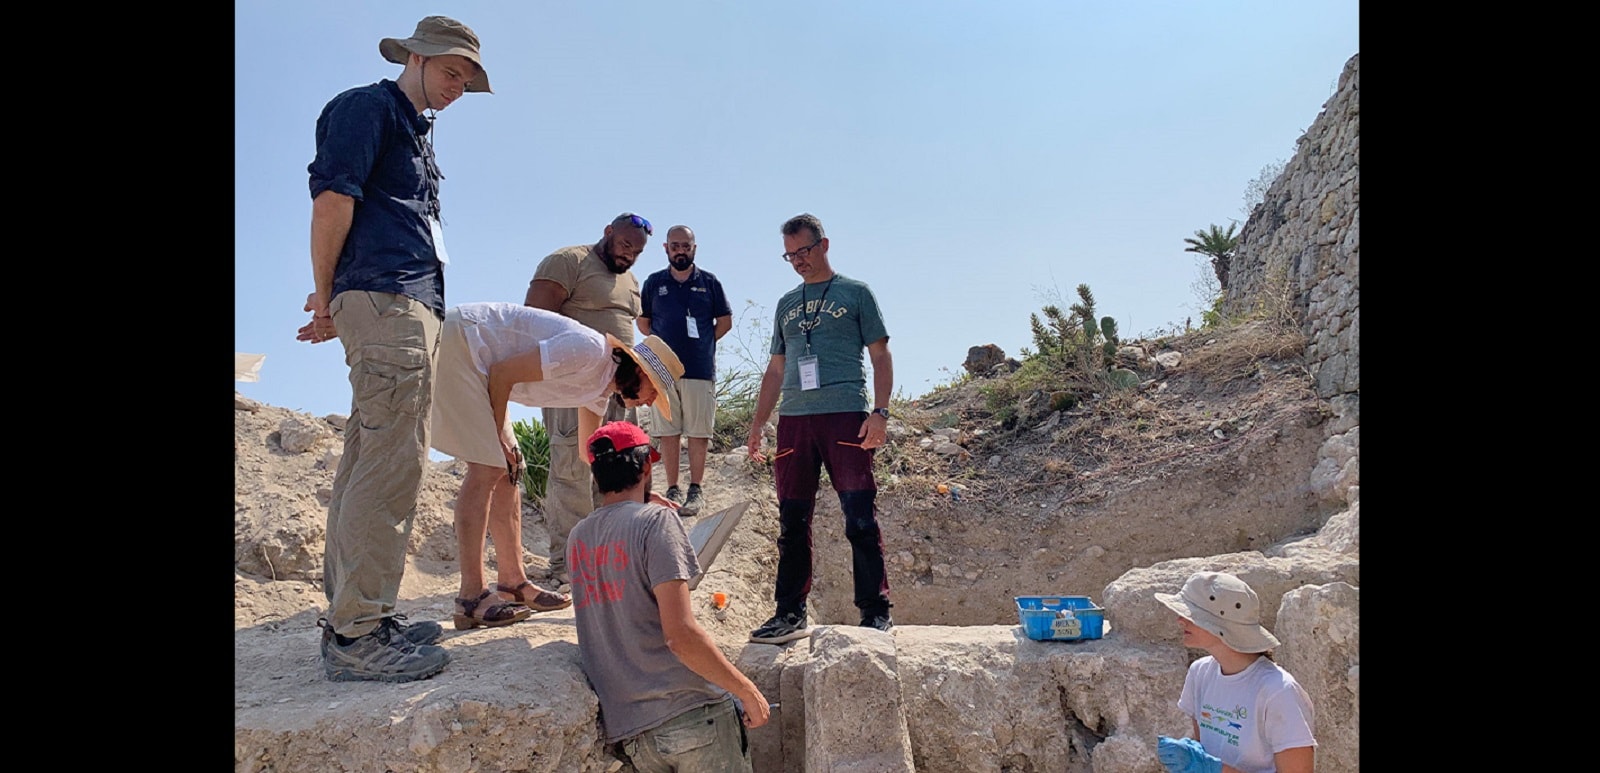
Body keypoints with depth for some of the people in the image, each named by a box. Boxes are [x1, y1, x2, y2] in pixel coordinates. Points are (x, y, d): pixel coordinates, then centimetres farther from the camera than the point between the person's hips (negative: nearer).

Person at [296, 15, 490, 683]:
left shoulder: (414, 130, 28)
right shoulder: (368, 106, 1)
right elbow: (332, 200, -9)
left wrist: (340, 305, 16)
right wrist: (327, 295, -1)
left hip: (409, 308, 9)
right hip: (387, 303, -9)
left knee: (368, 461, 9)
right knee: (391, 461, -13)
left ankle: (350, 619, 16)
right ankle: (356, 634, -9)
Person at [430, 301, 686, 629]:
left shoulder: (601, 388, 9)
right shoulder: (591, 350, -21)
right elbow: (502, 374, -20)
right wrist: (498, 438, -10)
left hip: (476, 359, 10)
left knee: (507, 469, 8)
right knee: (488, 467, -15)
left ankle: (513, 583, 13)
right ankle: (471, 599, -12)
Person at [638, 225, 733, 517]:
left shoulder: (709, 282, 7)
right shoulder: (654, 282, 9)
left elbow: (725, 321, 11)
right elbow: (643, 321, 17)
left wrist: (703, 343, 4)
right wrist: (661, 345, 6)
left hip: (701, 370, -1)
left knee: (699, 433, 0)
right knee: (667, 433, 3)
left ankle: (695, 490, 9)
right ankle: (672, 490, 12)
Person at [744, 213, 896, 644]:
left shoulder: (855, 293, 9)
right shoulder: (786, 304, 22)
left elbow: (880, 357, 4)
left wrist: (880, 412, -9)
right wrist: (757, 423, 15)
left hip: (846, 414, -4)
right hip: (794, 418, 5)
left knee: (860, 519, -6)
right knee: (792, 522, 5)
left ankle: (876, 612, 3)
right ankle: (790, 614, 13)